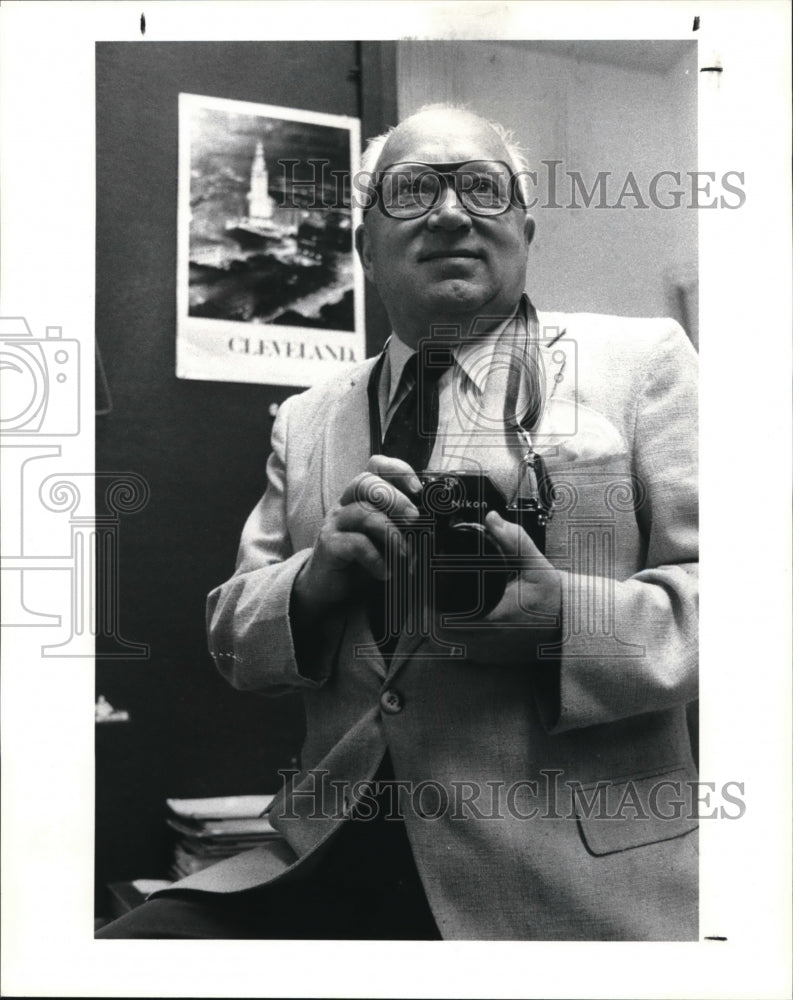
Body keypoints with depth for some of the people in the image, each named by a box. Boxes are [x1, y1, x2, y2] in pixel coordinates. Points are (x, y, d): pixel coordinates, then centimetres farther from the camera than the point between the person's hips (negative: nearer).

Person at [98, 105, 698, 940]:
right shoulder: (306, 421, 15)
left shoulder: (639, 360, 3)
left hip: (574, 880, -3)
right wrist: (318, 576, -9)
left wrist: (565, 618, -21)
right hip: (338, 856, 4)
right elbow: (233, 643, 13)